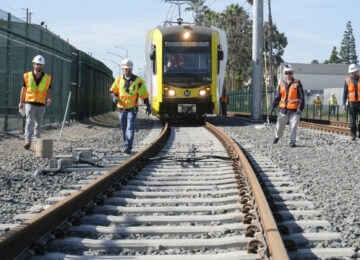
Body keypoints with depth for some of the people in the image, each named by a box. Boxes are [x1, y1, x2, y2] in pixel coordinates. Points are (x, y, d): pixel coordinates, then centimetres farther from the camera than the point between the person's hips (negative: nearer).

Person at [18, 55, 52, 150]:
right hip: (29, 103, -2)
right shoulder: (27, 76, 2)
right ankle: (28, 141, -27)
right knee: (29, 122, -17)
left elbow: (48, 91, 5)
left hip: (40, 105, 2)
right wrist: (21, 102, 13)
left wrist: (49, 99, -16)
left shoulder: (47, 78, 3)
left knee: (38, 124, 12)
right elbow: (23, 89, 11)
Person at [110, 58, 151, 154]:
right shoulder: (118, 80, 1)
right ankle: (127, 146, 29)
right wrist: (114, 97, -12)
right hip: (121, 109, 3)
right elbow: (113, 91, 11)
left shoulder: (138, 81, -6)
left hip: (132, 109, -3)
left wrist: (148, 106, 7)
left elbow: (144, 94, 2)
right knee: (124, 129, 13)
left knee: (130, 128, -17)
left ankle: (127, 147, -25)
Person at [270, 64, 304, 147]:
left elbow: (301, 97, -5)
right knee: (280, 125, 5)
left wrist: (300, 108, -14)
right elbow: (277, 97, 11)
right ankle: (277, 136, 32)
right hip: (283, 109, 3)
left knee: (293, 126, -5)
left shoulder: (297, 84, -2)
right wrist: (273, 107, 2)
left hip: (294, 110, -3)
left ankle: (292, 141, 5)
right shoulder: (281, 84, 7)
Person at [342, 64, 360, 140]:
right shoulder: (347, 81, 5)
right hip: (352, 103, 0)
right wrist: (344, 104, -4)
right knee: (352, 119, -4)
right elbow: (345, 93, 5)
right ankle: (353, 134, 1)